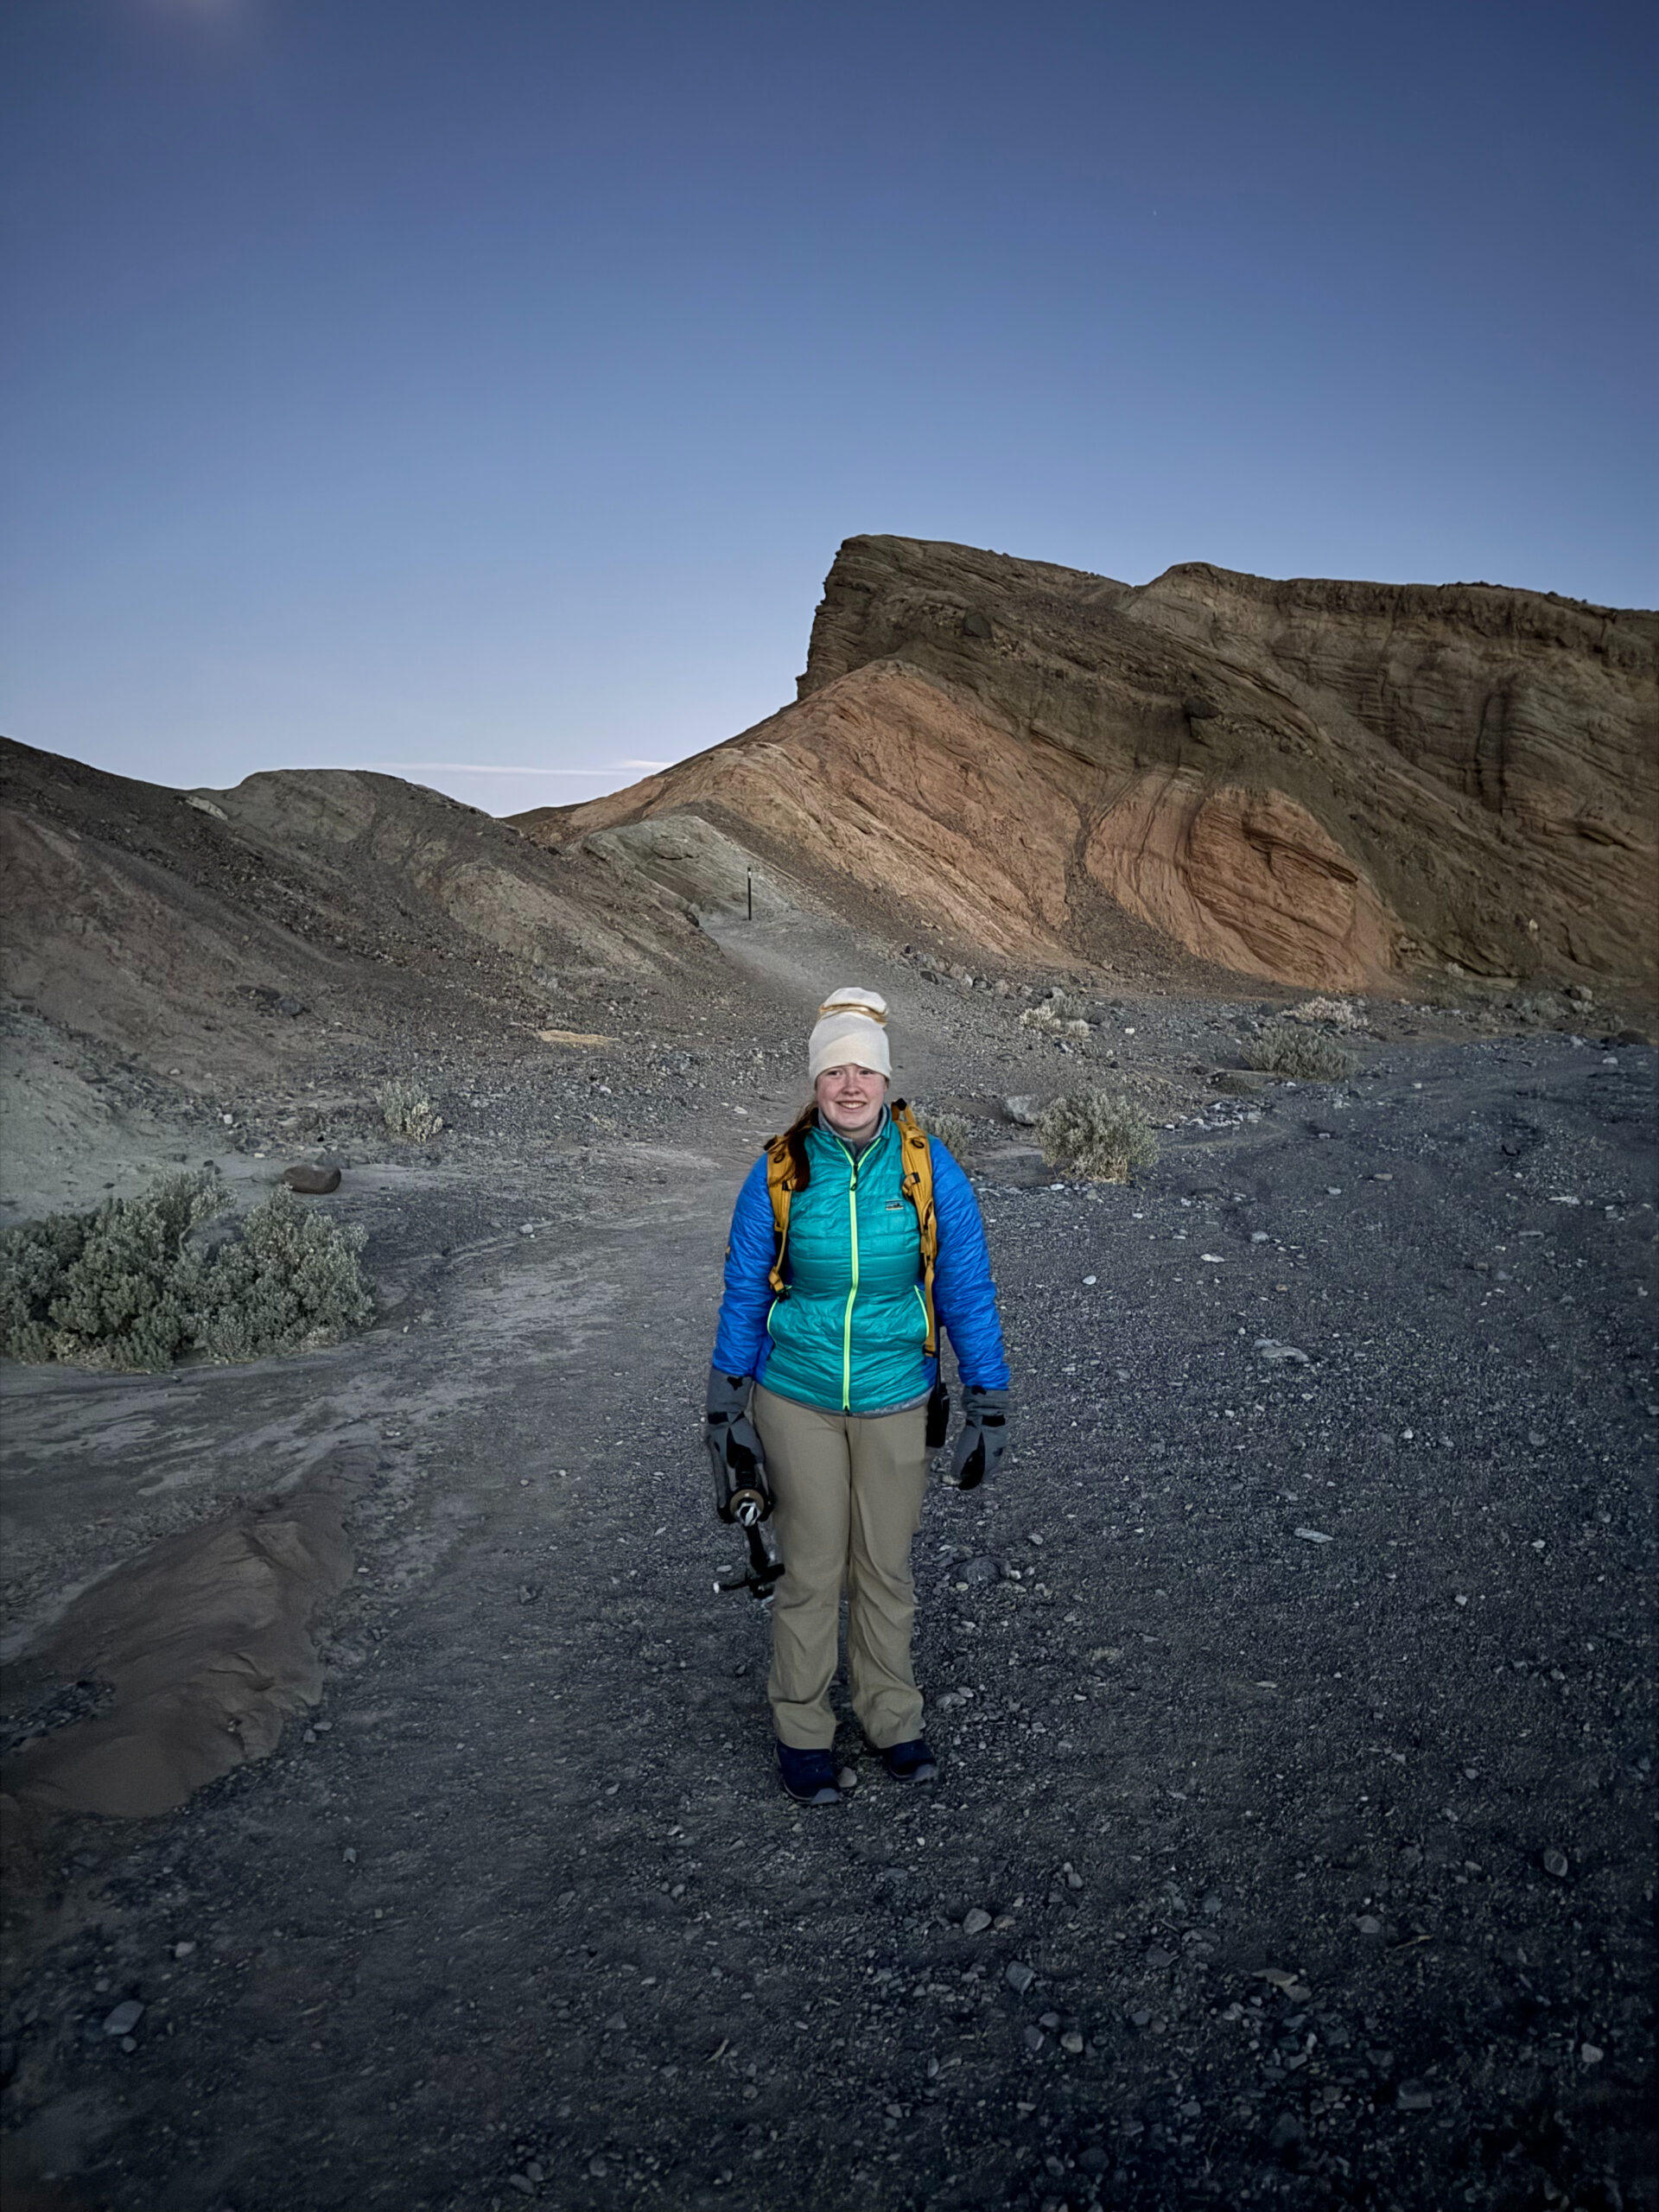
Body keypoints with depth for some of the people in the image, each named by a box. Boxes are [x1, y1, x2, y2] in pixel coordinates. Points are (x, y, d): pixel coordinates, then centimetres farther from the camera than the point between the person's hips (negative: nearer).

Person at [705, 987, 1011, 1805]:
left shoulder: (931, 1171, -11)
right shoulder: (778, 1173, -11)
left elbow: (967, 1291, -3)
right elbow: (743, 1294, -1)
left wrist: (988, 1405, -1)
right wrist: (726, 1411, 0)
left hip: (895, 1401, 1)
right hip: (796, 1399, 0)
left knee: (886, 1567, 16)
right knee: (810, 1570, 11)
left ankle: (890, 1716, 38)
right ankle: (801, 1730, 32)